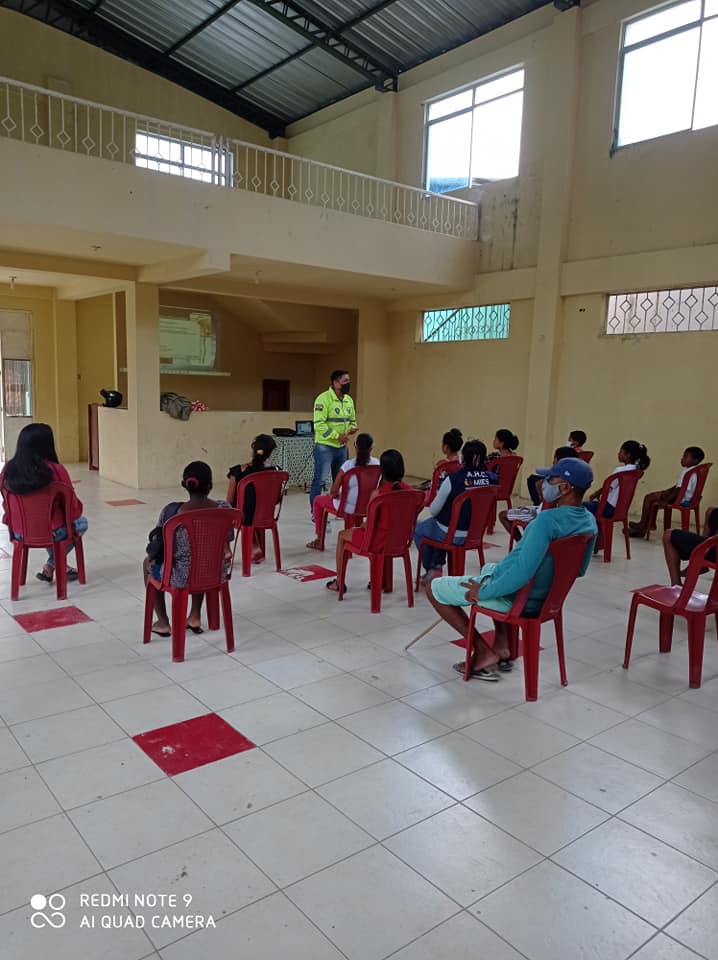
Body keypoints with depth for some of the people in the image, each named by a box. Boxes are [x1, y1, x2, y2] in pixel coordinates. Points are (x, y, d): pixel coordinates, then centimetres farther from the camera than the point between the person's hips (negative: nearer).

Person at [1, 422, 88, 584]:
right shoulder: (55, 470, -23)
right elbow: (72, 503, -12)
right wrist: (76, 518, 11)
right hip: (52, 533, -5)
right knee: (81, 523, 26)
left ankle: (54, 565, 38)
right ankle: (51, 565, 22)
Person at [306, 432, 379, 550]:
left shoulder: (348, 465, -22)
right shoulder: (377, 463, -10)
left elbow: (334, 491, -17)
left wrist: (333, 494, 5)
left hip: (349, 507, -4)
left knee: (318, 500, 21)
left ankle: (319, 539, 28)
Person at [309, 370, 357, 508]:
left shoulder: (349, 400, 10)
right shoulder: (324, 399, -14)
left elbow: (352, 419, 22)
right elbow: (319, 424, -20)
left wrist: (352, 428, -1)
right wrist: (337, 436, -21)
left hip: (342, 446, 8)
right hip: (325, 446, -8)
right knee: (320, 479, -3)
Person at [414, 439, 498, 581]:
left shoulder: (453, 479, -22)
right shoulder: (492, 479, -11)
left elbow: (433, 511, -12)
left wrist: (438, 495, 9)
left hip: (450, 535, -5)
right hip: (475, 533, 5)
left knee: (417, 528, 27)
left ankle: (430, 569, 33)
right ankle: (438, 565, 31)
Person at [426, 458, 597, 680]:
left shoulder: (548, 519, -30)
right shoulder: (590, 521, -3)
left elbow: (522, 574, -33)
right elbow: (579, 570, 11)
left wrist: (482, 592, -20)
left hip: (515, 597, -8)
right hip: (546, 597, 8)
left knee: (433, 588, 6)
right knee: (489, 568, 38)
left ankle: (484, 653, 5)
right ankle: (503, 646, 24)